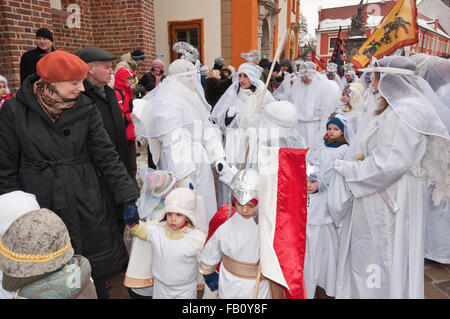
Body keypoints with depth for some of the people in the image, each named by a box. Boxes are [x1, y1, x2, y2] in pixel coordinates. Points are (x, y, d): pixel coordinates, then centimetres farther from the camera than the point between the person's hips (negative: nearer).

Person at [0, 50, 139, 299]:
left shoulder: (86, 108, -5)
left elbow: (107, 155, -7)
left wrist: (128, 196, -13)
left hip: (87, 204, 1)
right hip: (42, 207, 0)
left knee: (95, 270, 14)